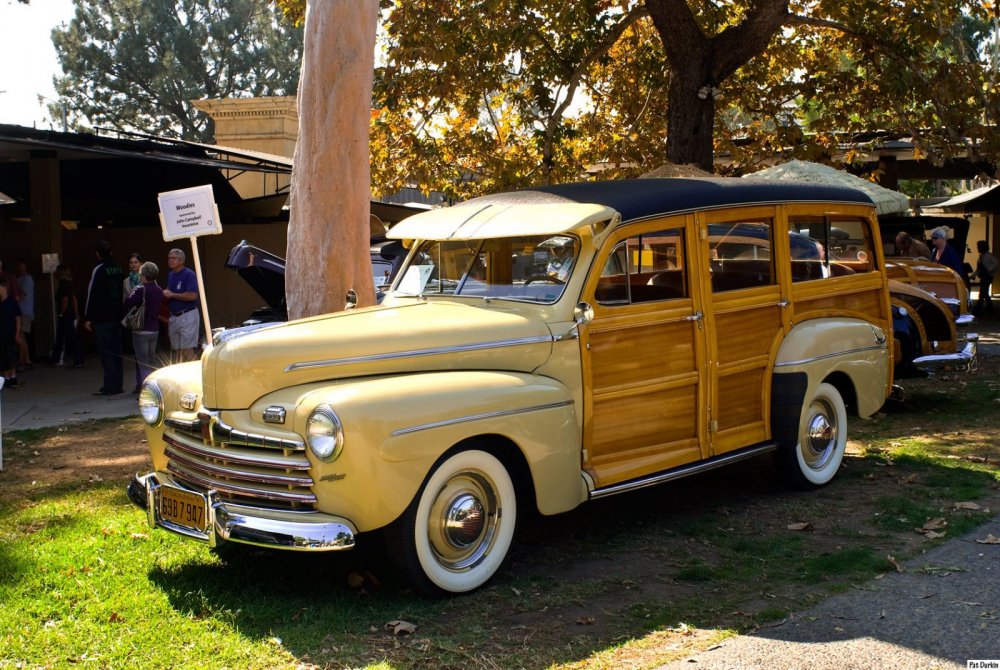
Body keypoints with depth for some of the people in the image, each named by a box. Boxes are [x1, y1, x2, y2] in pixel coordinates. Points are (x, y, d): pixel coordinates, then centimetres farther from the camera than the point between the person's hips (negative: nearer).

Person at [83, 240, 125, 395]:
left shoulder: (99, 269, -11)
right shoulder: (118, 269, 10)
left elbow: (92, 294, -13)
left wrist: (87, 317, -9)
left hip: (102, 319, -7)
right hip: (117, 317, 7)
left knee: (106, 353, -5)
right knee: (116, 352, 11)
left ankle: (109, 387, -6)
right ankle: (118, 385, 14)